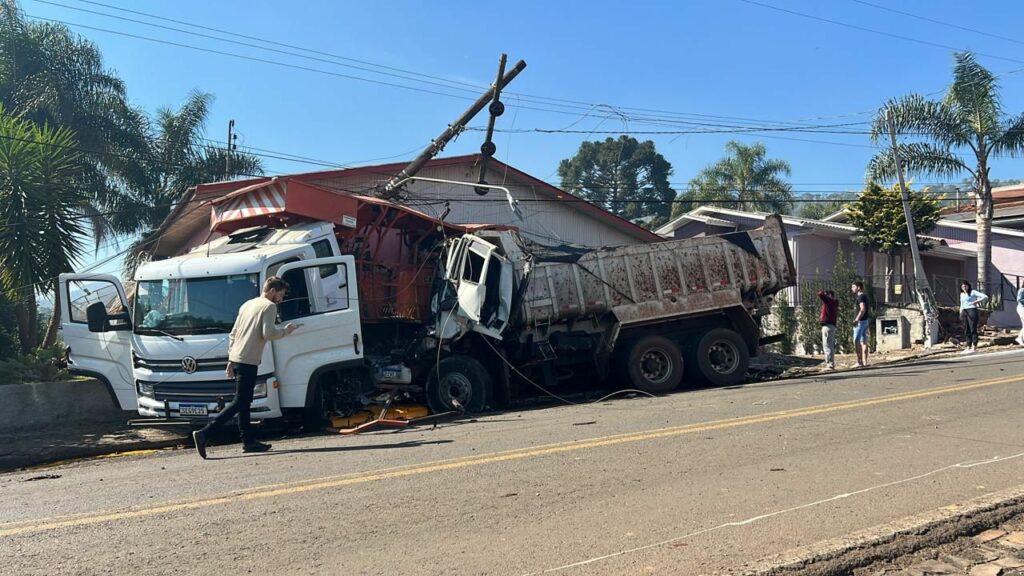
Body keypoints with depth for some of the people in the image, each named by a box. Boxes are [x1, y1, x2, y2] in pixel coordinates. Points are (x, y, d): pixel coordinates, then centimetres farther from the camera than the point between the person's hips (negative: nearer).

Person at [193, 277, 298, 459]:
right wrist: (285, 331, 1)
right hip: (248, 361, -9)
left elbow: (233, 333, 21)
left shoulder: (247, 305, 21)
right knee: (239, 402, -7)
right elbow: (268, 334, -16)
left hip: (236, 358, 9)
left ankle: (248, 441, 16)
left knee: (244, 402, 13)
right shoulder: (269, 307, -4)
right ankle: (204, 433, -13)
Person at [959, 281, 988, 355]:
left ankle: (974, 347, -7)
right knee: (966, 330, 5)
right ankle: (968, 347, 9)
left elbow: (985, 297, -6)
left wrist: (977, 301, -18)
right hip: (964, 312, 6)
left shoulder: (973, 292, 1)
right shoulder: (962, 294, 19)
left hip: (972, 310, -6)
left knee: (973, 329, -8)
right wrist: (961, 313, 14)